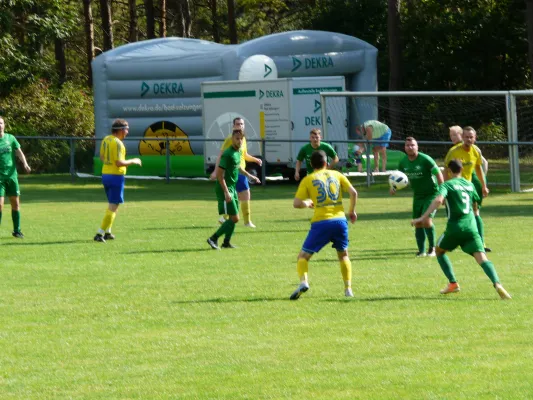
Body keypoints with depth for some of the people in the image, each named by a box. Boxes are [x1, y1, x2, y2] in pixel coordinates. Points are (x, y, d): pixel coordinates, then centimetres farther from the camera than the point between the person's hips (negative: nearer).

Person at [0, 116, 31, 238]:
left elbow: (19, 152, 3)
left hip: (12, 175, 3)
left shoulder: (10, 138, 6)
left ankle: (17, 230, 16)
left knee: (15, 203, 5)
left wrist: (25, 164, -14)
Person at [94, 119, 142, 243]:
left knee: (112, 205, 23)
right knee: (113, 207, -4)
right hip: (116, 176, -9)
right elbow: (119, 163, -23)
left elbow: (102, 157, 17)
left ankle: (107, 232, 26)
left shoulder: (105, 140, 8)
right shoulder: (117, 143, -18)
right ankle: (100, 234, -10)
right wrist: (132, 161, -10)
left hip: (105, 175, 9)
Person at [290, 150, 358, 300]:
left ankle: (303, 281, -21)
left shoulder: (308, 180, 4)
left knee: (303, 256, 6)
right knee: (343, 255, 24)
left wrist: (307, 204, 19)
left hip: (320, 222, -2)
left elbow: (296, 203, -2)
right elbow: (353, 193, 4)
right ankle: (348, 288, 16)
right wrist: (352, 211, 18)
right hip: (340, 220, 3)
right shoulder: (336, 175, 11)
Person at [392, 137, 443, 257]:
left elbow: (438, 174, -15)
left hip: (432, 193, -6)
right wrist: (394, 187, -8)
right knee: (418, 223, 3)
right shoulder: (403, 162, 0)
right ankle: (421, 250, 14)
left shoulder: (425, 159, -18)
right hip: (417, 195, 6)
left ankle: (432, 248, -3)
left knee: (427, 219, -20)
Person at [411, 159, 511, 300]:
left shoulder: (447, 185, 0)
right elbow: (476, 201, 29)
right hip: (471, 227, 3)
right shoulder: (469, 184, 16)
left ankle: (453, 283, 17)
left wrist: (423, 217, -24)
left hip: (455, 226, -3)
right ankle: (497, 284, -34)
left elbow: (438, 200, -20)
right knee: (481, 257, -10)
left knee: (439, 251, 25)